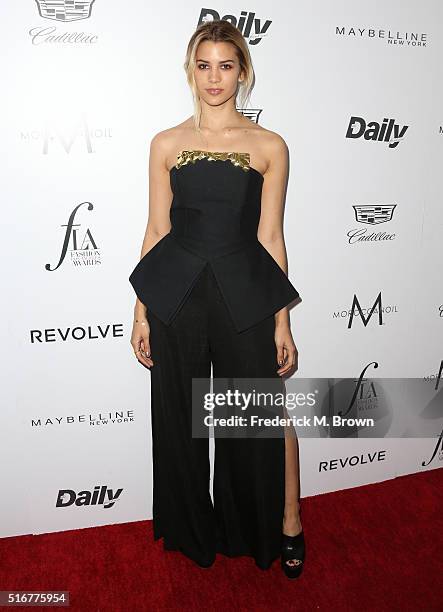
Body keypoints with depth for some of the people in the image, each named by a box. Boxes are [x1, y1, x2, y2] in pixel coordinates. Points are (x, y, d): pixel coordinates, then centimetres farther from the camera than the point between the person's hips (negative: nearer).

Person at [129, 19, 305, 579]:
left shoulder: (269, 146, 2)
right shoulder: (167, 144, 6)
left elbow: (271, 237, 1)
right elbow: (156, 230, 6)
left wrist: (282, 322, -1)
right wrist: (141, 312, 2)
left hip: (243, 295, -1)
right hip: (176, 295, 2)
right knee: (179, 419, 12)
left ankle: (286, 525, 33)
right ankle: (194, 531, 38)